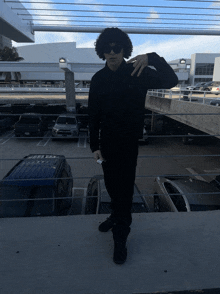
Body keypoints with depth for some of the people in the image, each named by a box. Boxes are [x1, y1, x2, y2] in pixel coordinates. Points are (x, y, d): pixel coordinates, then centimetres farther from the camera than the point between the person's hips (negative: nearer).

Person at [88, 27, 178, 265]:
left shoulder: (138, 73, -6)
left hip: (129, 142, -3)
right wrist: (94, 145, 0)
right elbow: (93, 115, 3)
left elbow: (171, 81, -13)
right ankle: (117, 216, 45)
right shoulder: (99, 79, 1)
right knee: (112, 185, 17)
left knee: (124, 189, 1)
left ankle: (120, 238, 17)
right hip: (107, 142, 4)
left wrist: (153, 58, -28)